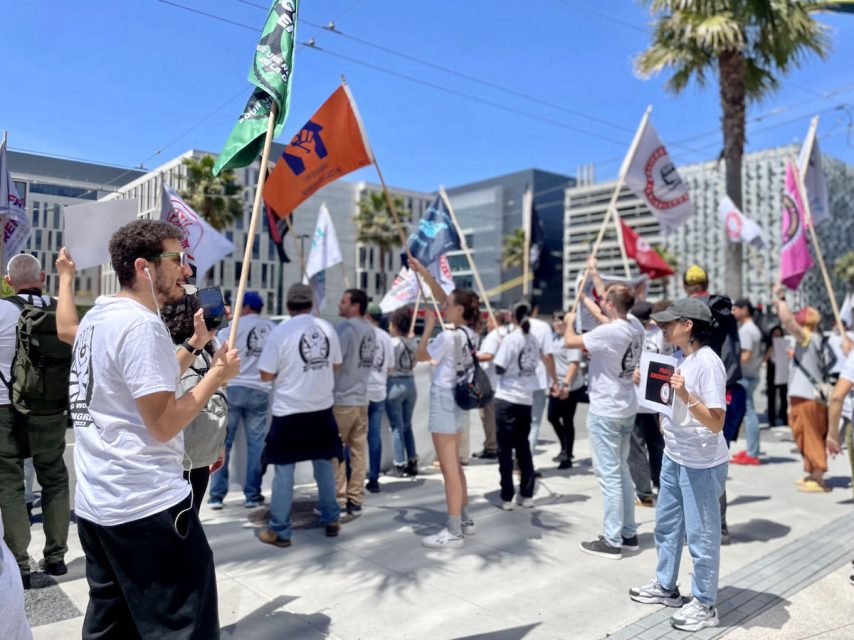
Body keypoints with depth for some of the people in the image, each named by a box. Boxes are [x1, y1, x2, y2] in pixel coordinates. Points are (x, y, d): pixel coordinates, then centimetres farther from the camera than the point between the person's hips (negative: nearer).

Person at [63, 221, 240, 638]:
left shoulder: (97, 317, 12)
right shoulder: (140, 324, -19)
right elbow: (164, 423, -21)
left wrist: (195, 344, 14)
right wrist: (218, 374, -11)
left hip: (95, 504, 10)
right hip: (147, 507, -10)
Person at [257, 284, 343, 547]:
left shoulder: (282, 331, -12)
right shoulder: (327, 328, 0)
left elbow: (266, 374, -9)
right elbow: (336, 365, 11)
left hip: (289, 411, -4)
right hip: (322, 409, 4)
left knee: (284, 471, 5)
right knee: (324, 464, 17)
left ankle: (279, 531, 14)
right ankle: (331, 520, 27)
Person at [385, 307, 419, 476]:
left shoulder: (392, 342, -13)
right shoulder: (414, 342, 4)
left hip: (395, 384, -6)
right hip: (410, 383, 6)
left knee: (397, 427, 3)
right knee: (407, 425, 16)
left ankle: (400, 465, 6)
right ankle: (412, 462, 18)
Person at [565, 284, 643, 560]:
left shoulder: (608, 332, -23)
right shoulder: (636, 328, 2)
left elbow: (569, 341, -14)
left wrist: (570, 321, 7)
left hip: (605, 412, -9)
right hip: (626, 409, 9)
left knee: (609, 474, -2)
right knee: (622, 470, 17)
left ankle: (612, 541, 6)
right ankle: (628, 533, 27)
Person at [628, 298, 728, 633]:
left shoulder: (708, 363, -20)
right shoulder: (679, 359, 6)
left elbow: (716, 423, -24)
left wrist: (687, 396, -35)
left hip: (701, 464, -9)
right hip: (673, 457, 9)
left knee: (700, 535, 5)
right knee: (666, 524, 20)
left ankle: (704, 605, 22)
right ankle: (665, 586, 37)